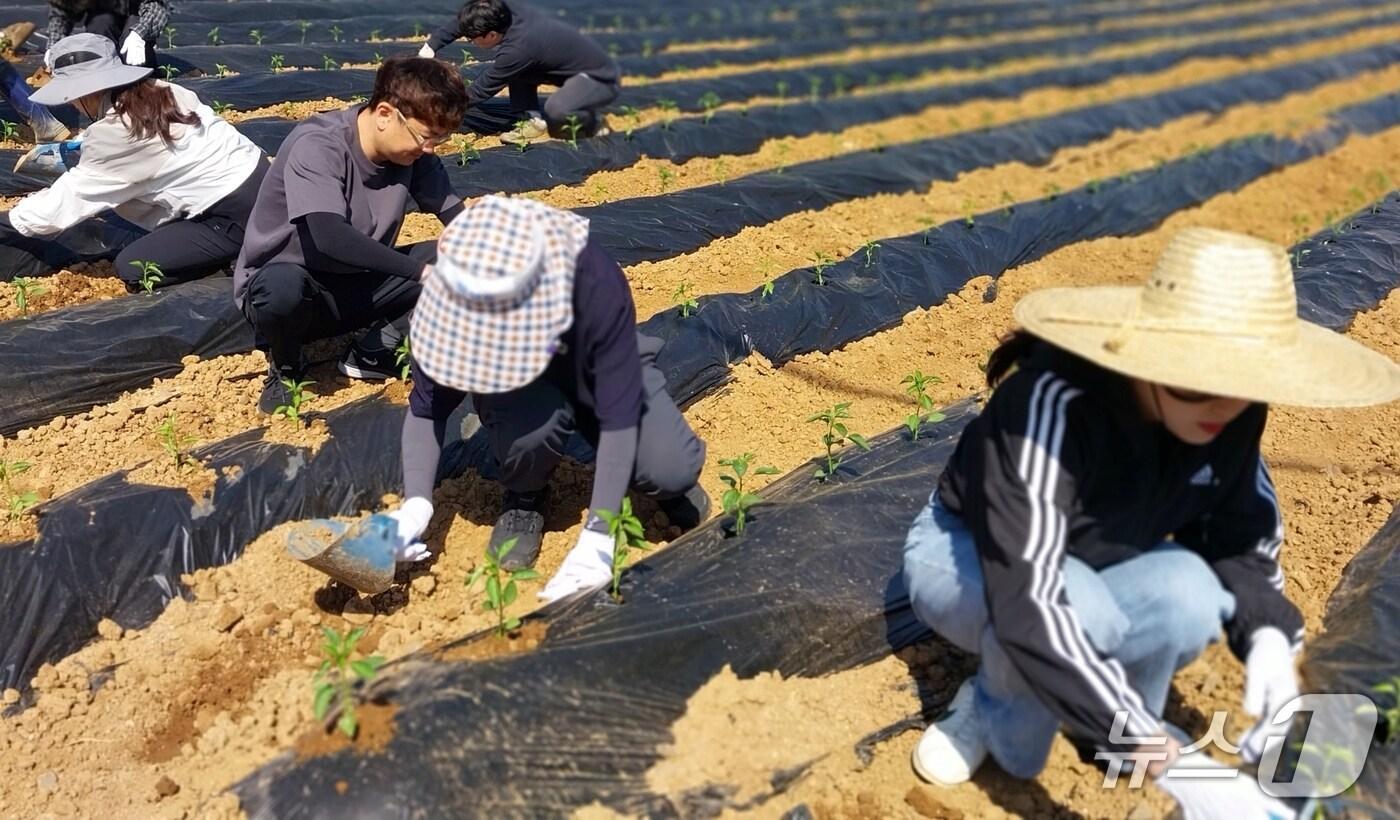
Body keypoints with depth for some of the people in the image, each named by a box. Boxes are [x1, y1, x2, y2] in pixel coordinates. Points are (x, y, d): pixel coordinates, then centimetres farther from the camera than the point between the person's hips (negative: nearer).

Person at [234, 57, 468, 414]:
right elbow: (331, 238, -40)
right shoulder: (317, 146, -27)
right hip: (282, 280, -5)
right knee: (285, 287, -41)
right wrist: (422, 270, -42)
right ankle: (285, 368, -6)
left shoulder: (413, 152, -9)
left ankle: (373, 353, -2)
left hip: (354, 285, 5)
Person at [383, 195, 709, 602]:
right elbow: (426, 409, -19)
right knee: (532, 423, -36)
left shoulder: (597, 284, -38)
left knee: (674, 471, -27)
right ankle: (524, 500, -1)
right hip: (516, 391, 1)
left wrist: (596, 538, -40)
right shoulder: (450, 298, -32)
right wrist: (417, 503, -34)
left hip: (599, 374, -1)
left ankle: (671, 489, 12)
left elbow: (620, 416, -36)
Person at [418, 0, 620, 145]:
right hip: (578, 64, 8)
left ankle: (591, 122, -3)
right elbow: (461, 23, 4)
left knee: (556, 111, -34)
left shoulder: (518, 48, -30)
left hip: (602, 77, -8)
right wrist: (430, 47, -2)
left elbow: (482, 88, -17)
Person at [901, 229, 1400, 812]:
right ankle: (990, 714, -6)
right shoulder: (1054, 402, -38)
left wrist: (1268, 637, -23)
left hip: (1096, 569, 5)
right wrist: (1169, 761, -45)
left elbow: (1241, 530, -3)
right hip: (962, 558, -4)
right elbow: (1028, 607, -45)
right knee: (1084, 611, -38)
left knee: (1186, 593, -29)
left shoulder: (1230, 412, -18)